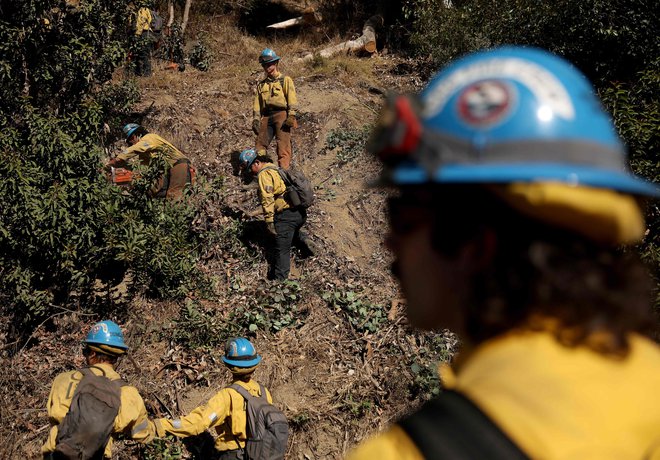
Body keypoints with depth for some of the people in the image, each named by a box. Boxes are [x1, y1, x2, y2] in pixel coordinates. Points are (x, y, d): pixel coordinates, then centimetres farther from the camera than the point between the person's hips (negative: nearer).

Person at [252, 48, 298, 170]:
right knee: (260, 143, -4)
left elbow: (292, 99, -2)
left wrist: (291, 116, -13)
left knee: (283, 145, -13)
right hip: (266, 117, 5)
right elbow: (257, 104, 19)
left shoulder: (285, 80, 10)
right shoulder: (261, 84, 25)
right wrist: (255, 120, 7)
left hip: (282, 114, -5)